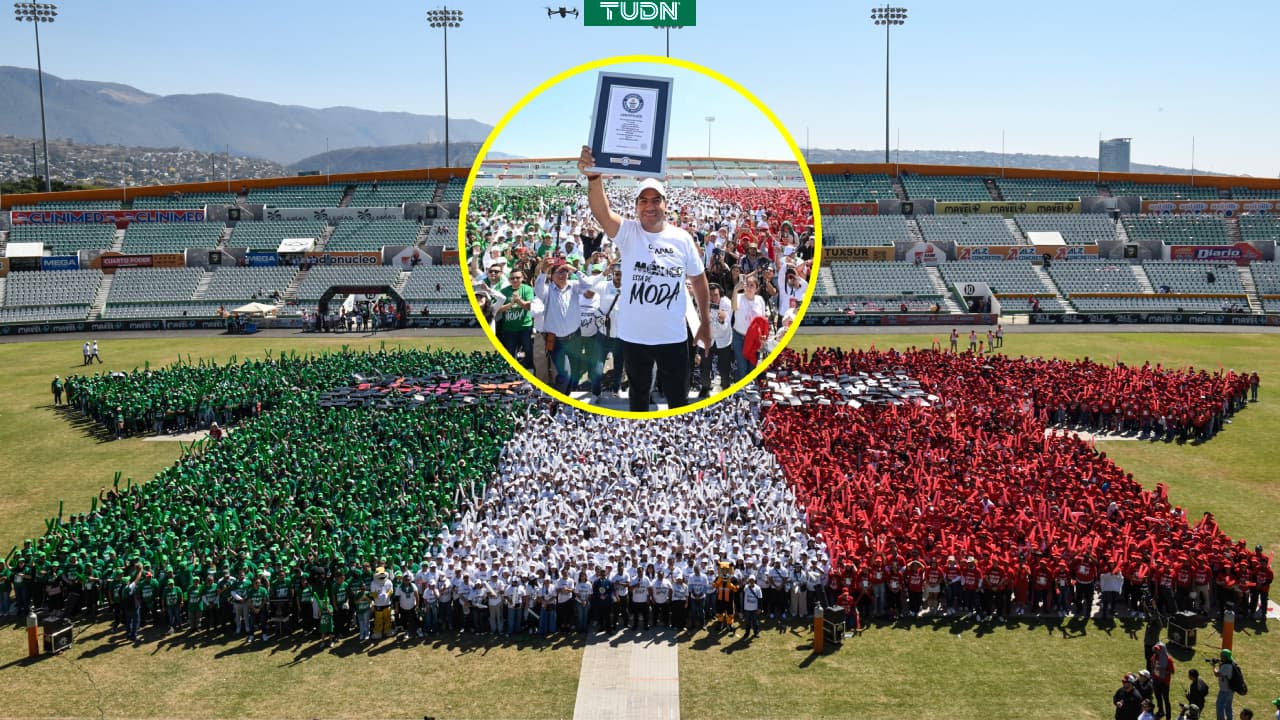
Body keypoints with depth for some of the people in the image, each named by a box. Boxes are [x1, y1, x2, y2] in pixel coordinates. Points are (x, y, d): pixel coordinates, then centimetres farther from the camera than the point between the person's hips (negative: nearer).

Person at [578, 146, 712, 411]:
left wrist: (706, 324, 7)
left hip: (673, 337, 0)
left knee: (678, 397, 10)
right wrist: (594, 178, -49)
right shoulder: (627, 232, -8)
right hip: (634, 336, 0)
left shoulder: (682, 238, -3)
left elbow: (698, 280, 7)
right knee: (639, 392, 18)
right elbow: (602, 212, -29)